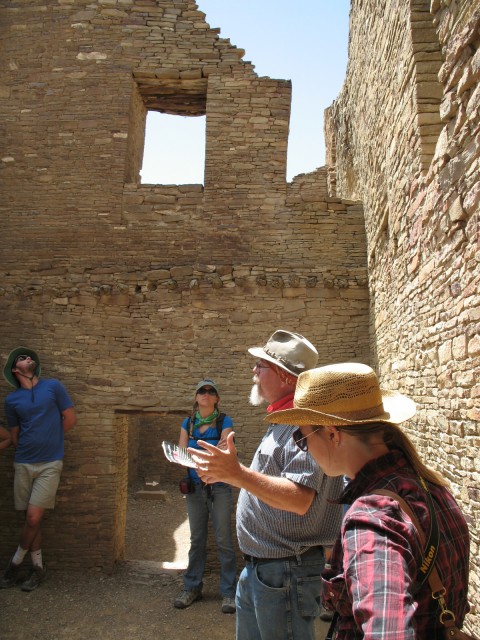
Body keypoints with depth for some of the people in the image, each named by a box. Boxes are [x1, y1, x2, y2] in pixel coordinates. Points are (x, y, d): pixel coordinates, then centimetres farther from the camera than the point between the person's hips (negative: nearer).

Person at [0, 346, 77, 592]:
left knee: (34, 517, -6)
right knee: (31, 519, 8)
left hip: (50, 464, -2)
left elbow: (70, 419, 1)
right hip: (23, 464, 3)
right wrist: (41, 439, 3)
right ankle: (38, 567, 24)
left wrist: (49, 438, 6)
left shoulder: (53, 386, -2)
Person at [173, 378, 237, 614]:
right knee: (196, 540, 12)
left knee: (224, 540, -1)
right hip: (194, 486, 3)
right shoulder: (188, 423, 8)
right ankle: (192, 588, 24)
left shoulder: (224, 422, -3)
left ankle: (228, 592, 10)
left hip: (219, 486, -3)